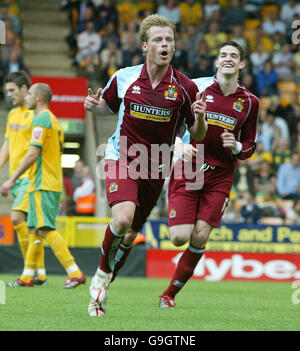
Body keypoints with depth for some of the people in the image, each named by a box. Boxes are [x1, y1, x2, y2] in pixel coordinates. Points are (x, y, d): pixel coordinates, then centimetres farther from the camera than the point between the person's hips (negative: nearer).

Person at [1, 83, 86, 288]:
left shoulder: (41, 120, -12)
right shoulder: (54, 121, 19)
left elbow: (33, 154, -19)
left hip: (43, 184, -10)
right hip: (54, 183, 10)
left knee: (47, 230, -14)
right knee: (34, 230, 12)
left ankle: (75, 273, -20)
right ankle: (27, 277, 16)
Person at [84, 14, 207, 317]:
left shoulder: (184, 87, -7)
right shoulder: (124, 78, -5)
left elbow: (197, 135, -1)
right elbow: (108, 105, 14)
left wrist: (199, 118, -23)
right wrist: (93, 106, -9)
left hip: (155, 169, 2)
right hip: (121, 159, -2)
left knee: (130, 235, 10)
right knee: (123, 218, -27)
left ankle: (101, 286, 31)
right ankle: (103, 270, 1)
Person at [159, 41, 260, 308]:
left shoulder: (249, 102, 6)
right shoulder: (196, 87, -1)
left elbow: (249, 146, 14)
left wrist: (236, 147, -8)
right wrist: (179, 145, -14)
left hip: (220, 177, 2)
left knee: (200, 236, -10)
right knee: (179, 237, -14)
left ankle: (171, 293, 6)